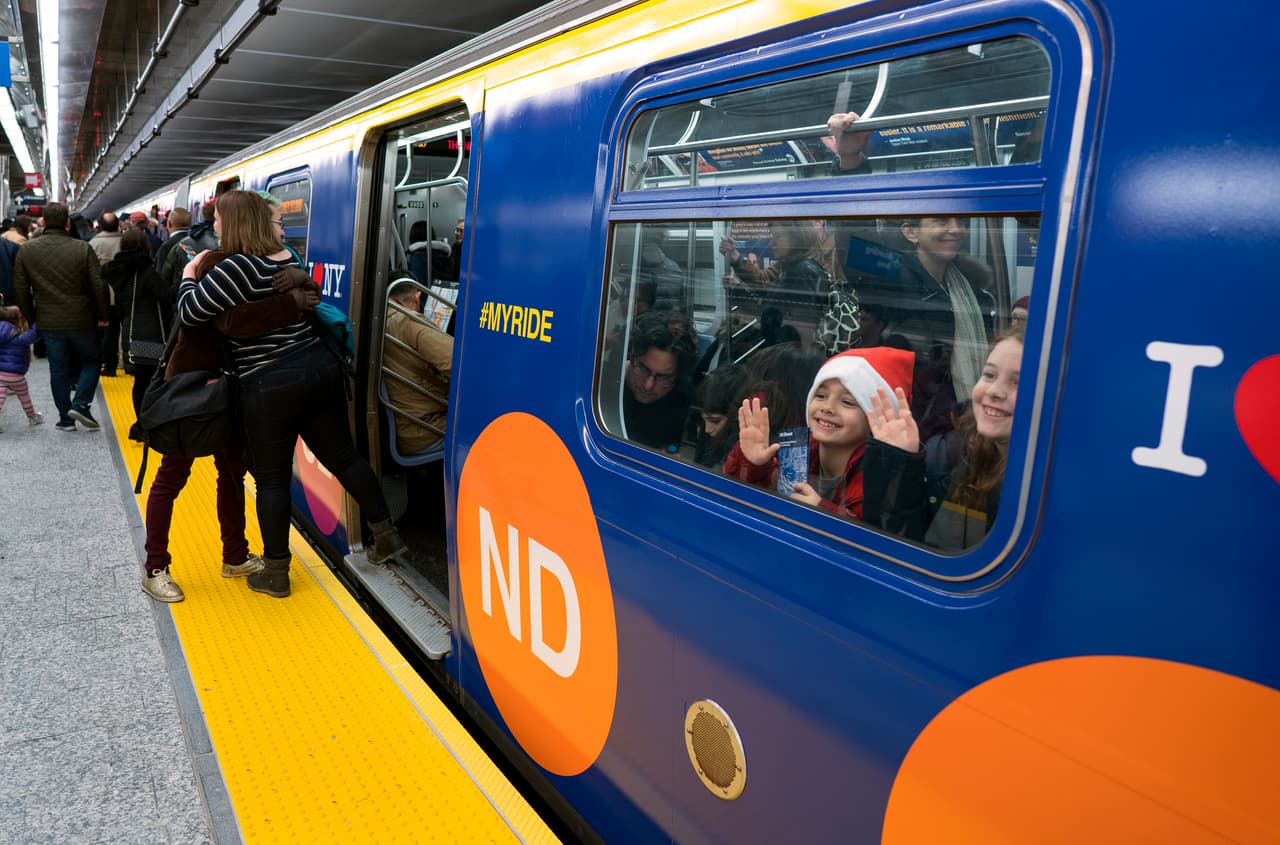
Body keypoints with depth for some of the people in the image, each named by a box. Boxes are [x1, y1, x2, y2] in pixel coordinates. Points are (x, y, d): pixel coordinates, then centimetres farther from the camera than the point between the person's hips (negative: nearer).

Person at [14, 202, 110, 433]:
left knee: (58, 370, 11)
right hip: (82, 320, -2)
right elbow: (98, 286, -10)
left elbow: (21, 290, 3)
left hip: (49, 323, 3)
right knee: (91, 359, 16)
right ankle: (81, 404, 0)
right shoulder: (83, 249, -10)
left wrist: (31, 318, 13)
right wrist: (101, 316, 1)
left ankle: (65, 418, 16)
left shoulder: (26, 251, -1)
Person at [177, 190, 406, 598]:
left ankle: (276, 572, 17)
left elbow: (189, 312, -15)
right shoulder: (288, 257, 10)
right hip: (320, 367, 7)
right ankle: (386, 534, 24)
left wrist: (189, 276, 5)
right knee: (342, 456, 17)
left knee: (271, 478, 6)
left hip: (269, 386, -7)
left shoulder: (236, 268, -15)